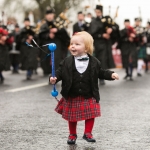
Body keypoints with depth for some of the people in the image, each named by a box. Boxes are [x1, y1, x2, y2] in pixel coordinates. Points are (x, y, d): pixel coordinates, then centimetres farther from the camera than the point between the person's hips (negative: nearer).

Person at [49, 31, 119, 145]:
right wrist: (54, 78, -24)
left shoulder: (94, 62, -6)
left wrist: (111, 75, -9)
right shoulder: (67, 62, -7)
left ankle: (88, 133, 22)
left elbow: (101, 73, 4)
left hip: (89, 96, 0)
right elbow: (60, 72, -6)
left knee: (91, 115, 4)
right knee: (72, 117, 11)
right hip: (72, 96, 0)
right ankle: (72, 134, 28)